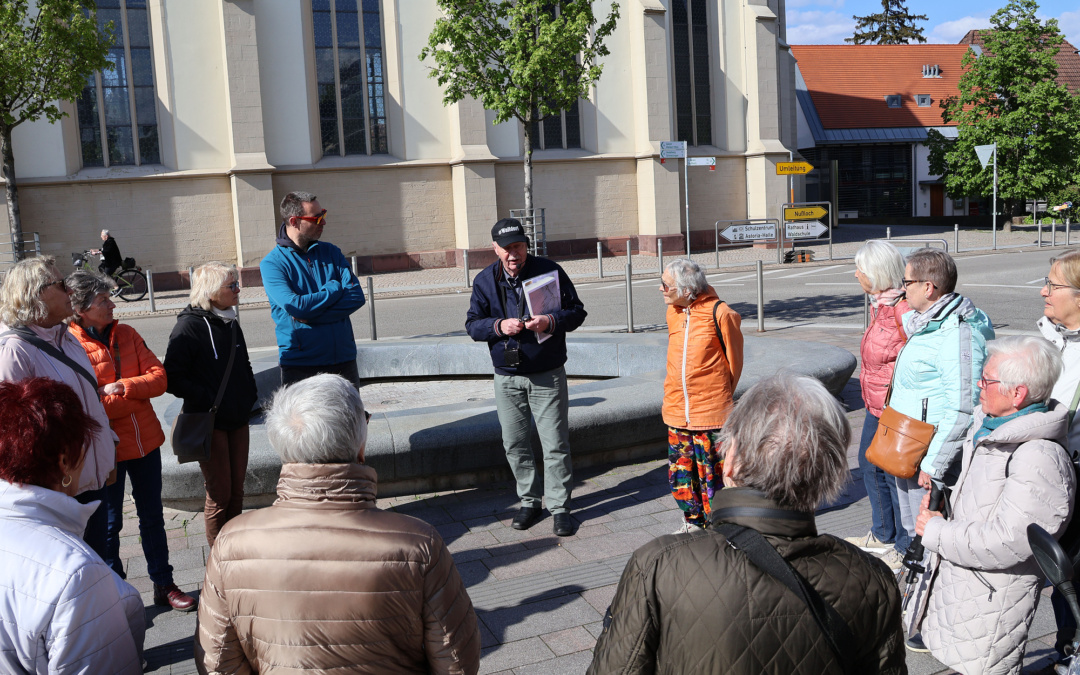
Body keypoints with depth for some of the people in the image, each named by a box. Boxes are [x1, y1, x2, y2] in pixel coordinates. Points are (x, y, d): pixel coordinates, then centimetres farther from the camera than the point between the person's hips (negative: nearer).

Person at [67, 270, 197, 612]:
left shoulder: (127, 335, 4)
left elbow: (159, 378, -2)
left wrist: (121, 387, -17)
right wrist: (138, 396, -16)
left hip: (145, 440, 6)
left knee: (152, 516, 16)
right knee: (109, 524, 8)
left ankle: (163, 585, 29)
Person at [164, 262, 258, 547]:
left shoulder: (231, 323, 11)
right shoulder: (189, 326, -12)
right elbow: (172, 378, -16)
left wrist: (250, 397, 10)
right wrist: (207, 398, -20)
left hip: (238, 419, 7)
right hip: (209, 423, -7)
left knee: (236, 490, 12)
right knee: (220, 494, 0)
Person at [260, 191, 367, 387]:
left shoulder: (330, 252, 8)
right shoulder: (272, 264, -5)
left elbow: (357, 297, -4)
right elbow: (296, 306, -20)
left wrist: (311, 315, -15)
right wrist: (335, 288, -7)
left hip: (343, 360, 4)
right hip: (300, 365, -4)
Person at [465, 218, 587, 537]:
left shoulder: (549, 271, -4)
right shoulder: (484, 280, 2)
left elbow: (577, 311, -1)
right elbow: (472, 324, 2)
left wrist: (552, 321, -21)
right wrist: (499, 326, -18)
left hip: (547, 375, -2)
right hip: (507, 378, 3)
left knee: (555, 444, -1)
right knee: (515, 445, 9)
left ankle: (559, 507, 11)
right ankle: (529, 501, 26)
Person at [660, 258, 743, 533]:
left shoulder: (719, 313, -13)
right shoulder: (673, 312, 6)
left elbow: (734, 359, -1)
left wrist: (721, 396, 8)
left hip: (711, 411, -6)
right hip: (677, 410, 6)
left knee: (712, 472, 2)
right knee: (680, 472, 13)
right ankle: (693, 521, 29)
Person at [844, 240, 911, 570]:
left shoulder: (904, 310, -24)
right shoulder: (880, 304, 7)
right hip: (877, 406, 10)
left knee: (895, 474, 3)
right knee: (870, 464, 22)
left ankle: (906, 551, 20)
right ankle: (883, 536, 41)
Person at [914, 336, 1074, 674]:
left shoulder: (1040, 460, -29)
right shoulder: (989, 425, 2)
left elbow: (1004, 544, -30)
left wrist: (935, 531, -19)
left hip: (994, 596, -9)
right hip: (958, 578, 9)